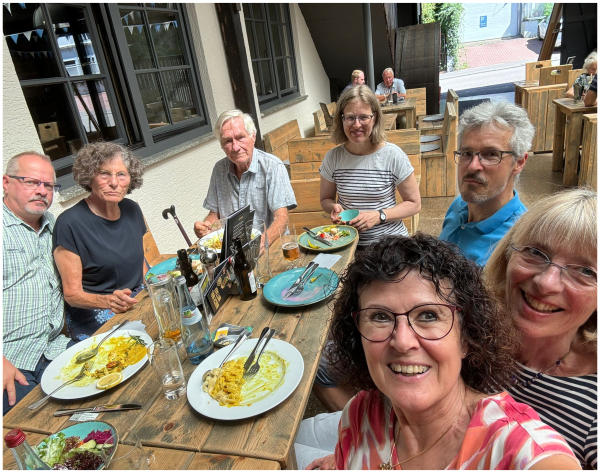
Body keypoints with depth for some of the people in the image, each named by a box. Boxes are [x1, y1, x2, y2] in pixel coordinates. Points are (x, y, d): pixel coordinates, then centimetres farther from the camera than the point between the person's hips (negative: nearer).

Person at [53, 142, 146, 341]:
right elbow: (72, 294, -12)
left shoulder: (132, 209, 6)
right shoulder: (69, 223, -14)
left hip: (138, 301, 7)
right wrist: (107, 301, -31)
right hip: (94, 317, -6)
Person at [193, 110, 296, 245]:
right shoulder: (219, 169, 8)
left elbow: (281, 217, -16)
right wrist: (204, 227, -7)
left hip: (271, 244, -4)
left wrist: (264, 241, -35)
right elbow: (215, 214, 16)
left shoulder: (273, 166, -9)